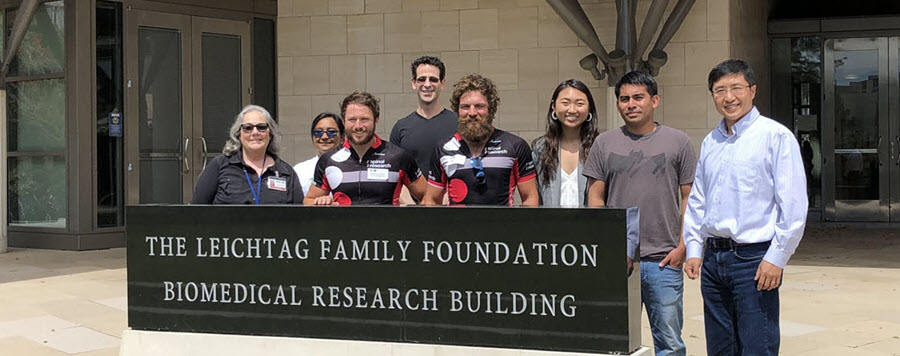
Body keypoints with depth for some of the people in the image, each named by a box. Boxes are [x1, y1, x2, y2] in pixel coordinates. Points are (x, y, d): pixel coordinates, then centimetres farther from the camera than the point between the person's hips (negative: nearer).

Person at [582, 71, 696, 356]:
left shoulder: (677, 142, 6)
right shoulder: (605, 143, 9)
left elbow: (689, 197, 6)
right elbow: (595, 198, 9)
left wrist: (682, 247, -3)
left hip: (664, 260, -1)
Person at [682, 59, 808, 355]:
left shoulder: (775, 136, -7)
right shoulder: (710, 142, 13)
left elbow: (793, 206, -11)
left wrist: (776, 259, -14)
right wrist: (693, 250, 12)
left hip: (754, 259, -7)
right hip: (713, 258, 7)